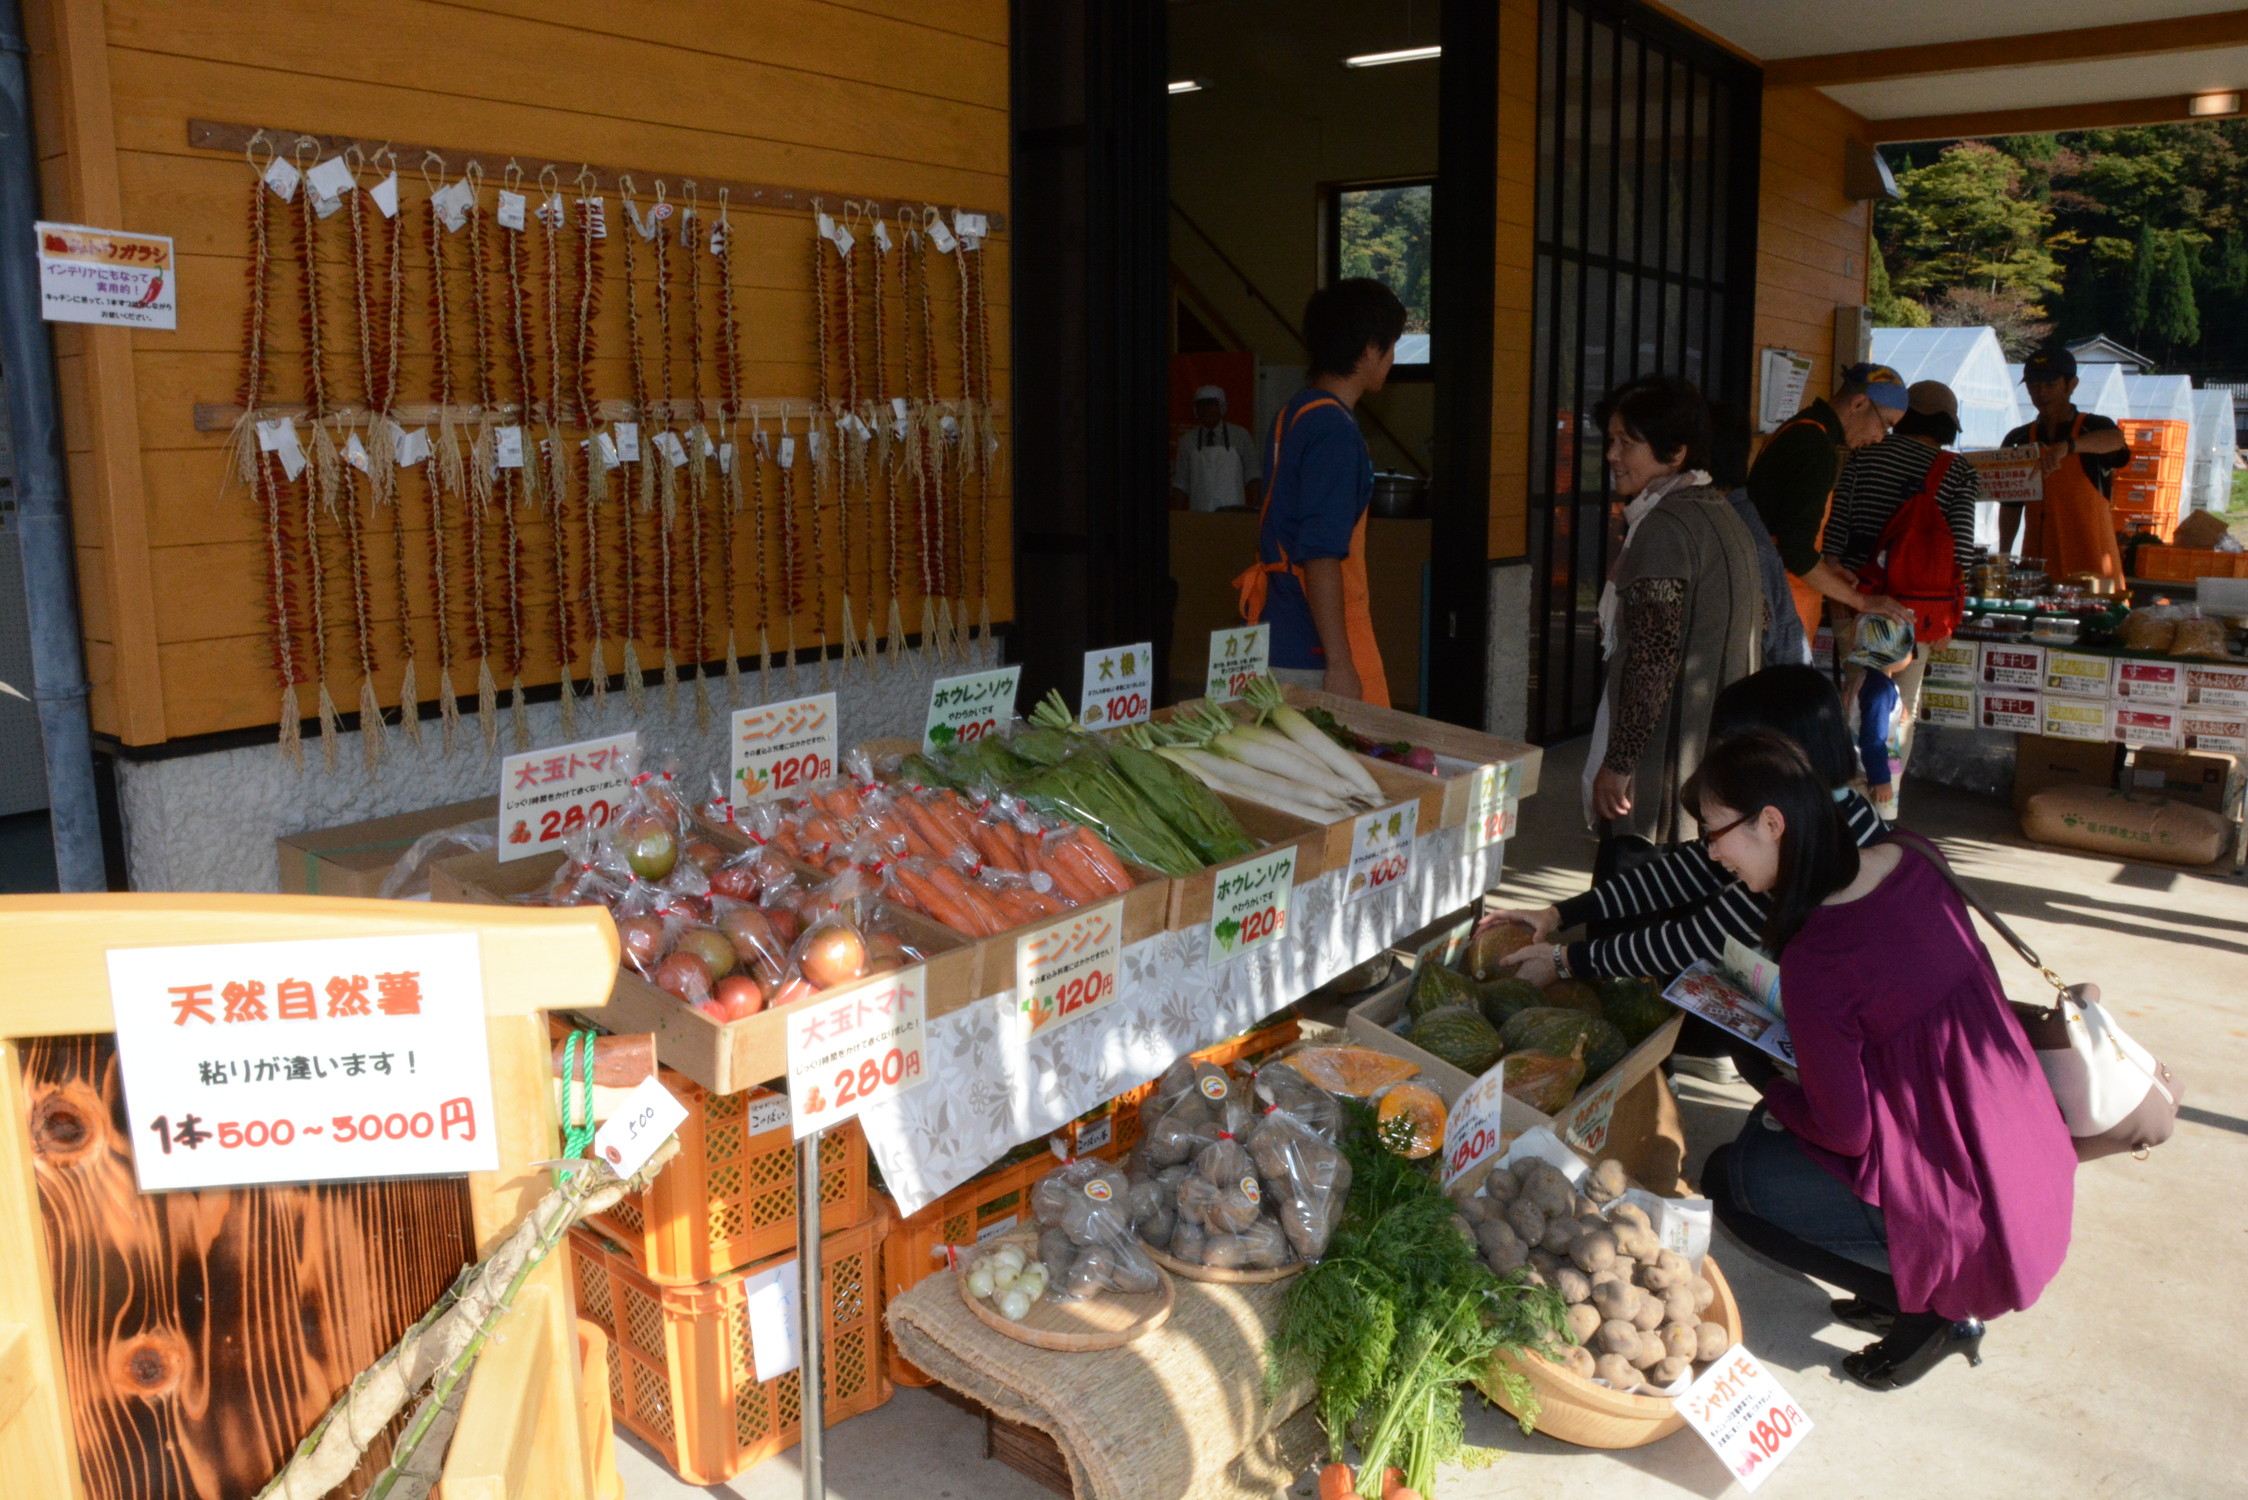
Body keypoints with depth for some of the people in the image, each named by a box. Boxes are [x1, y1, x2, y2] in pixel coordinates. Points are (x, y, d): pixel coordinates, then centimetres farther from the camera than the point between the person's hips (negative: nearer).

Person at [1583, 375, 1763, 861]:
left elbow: (1654, 658, -21)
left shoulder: (1665, 529, -16)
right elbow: (1757, 626, 20)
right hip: (1720, 762, 10)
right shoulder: (1725, 516, 14)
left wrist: (1618, 762, -17)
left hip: (1662, 774, -10)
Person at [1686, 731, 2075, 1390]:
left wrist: (1773, 1088, 0)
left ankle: (1931, 1306, 5)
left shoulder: (1814, 962, -26)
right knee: (1773, 1129, 20)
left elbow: (1847, 1132, -19)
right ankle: (1938, 1289, 16)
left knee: (1729, 1179, 3)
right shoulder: (1911, 864, -4)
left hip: (1967, 1210, -8)